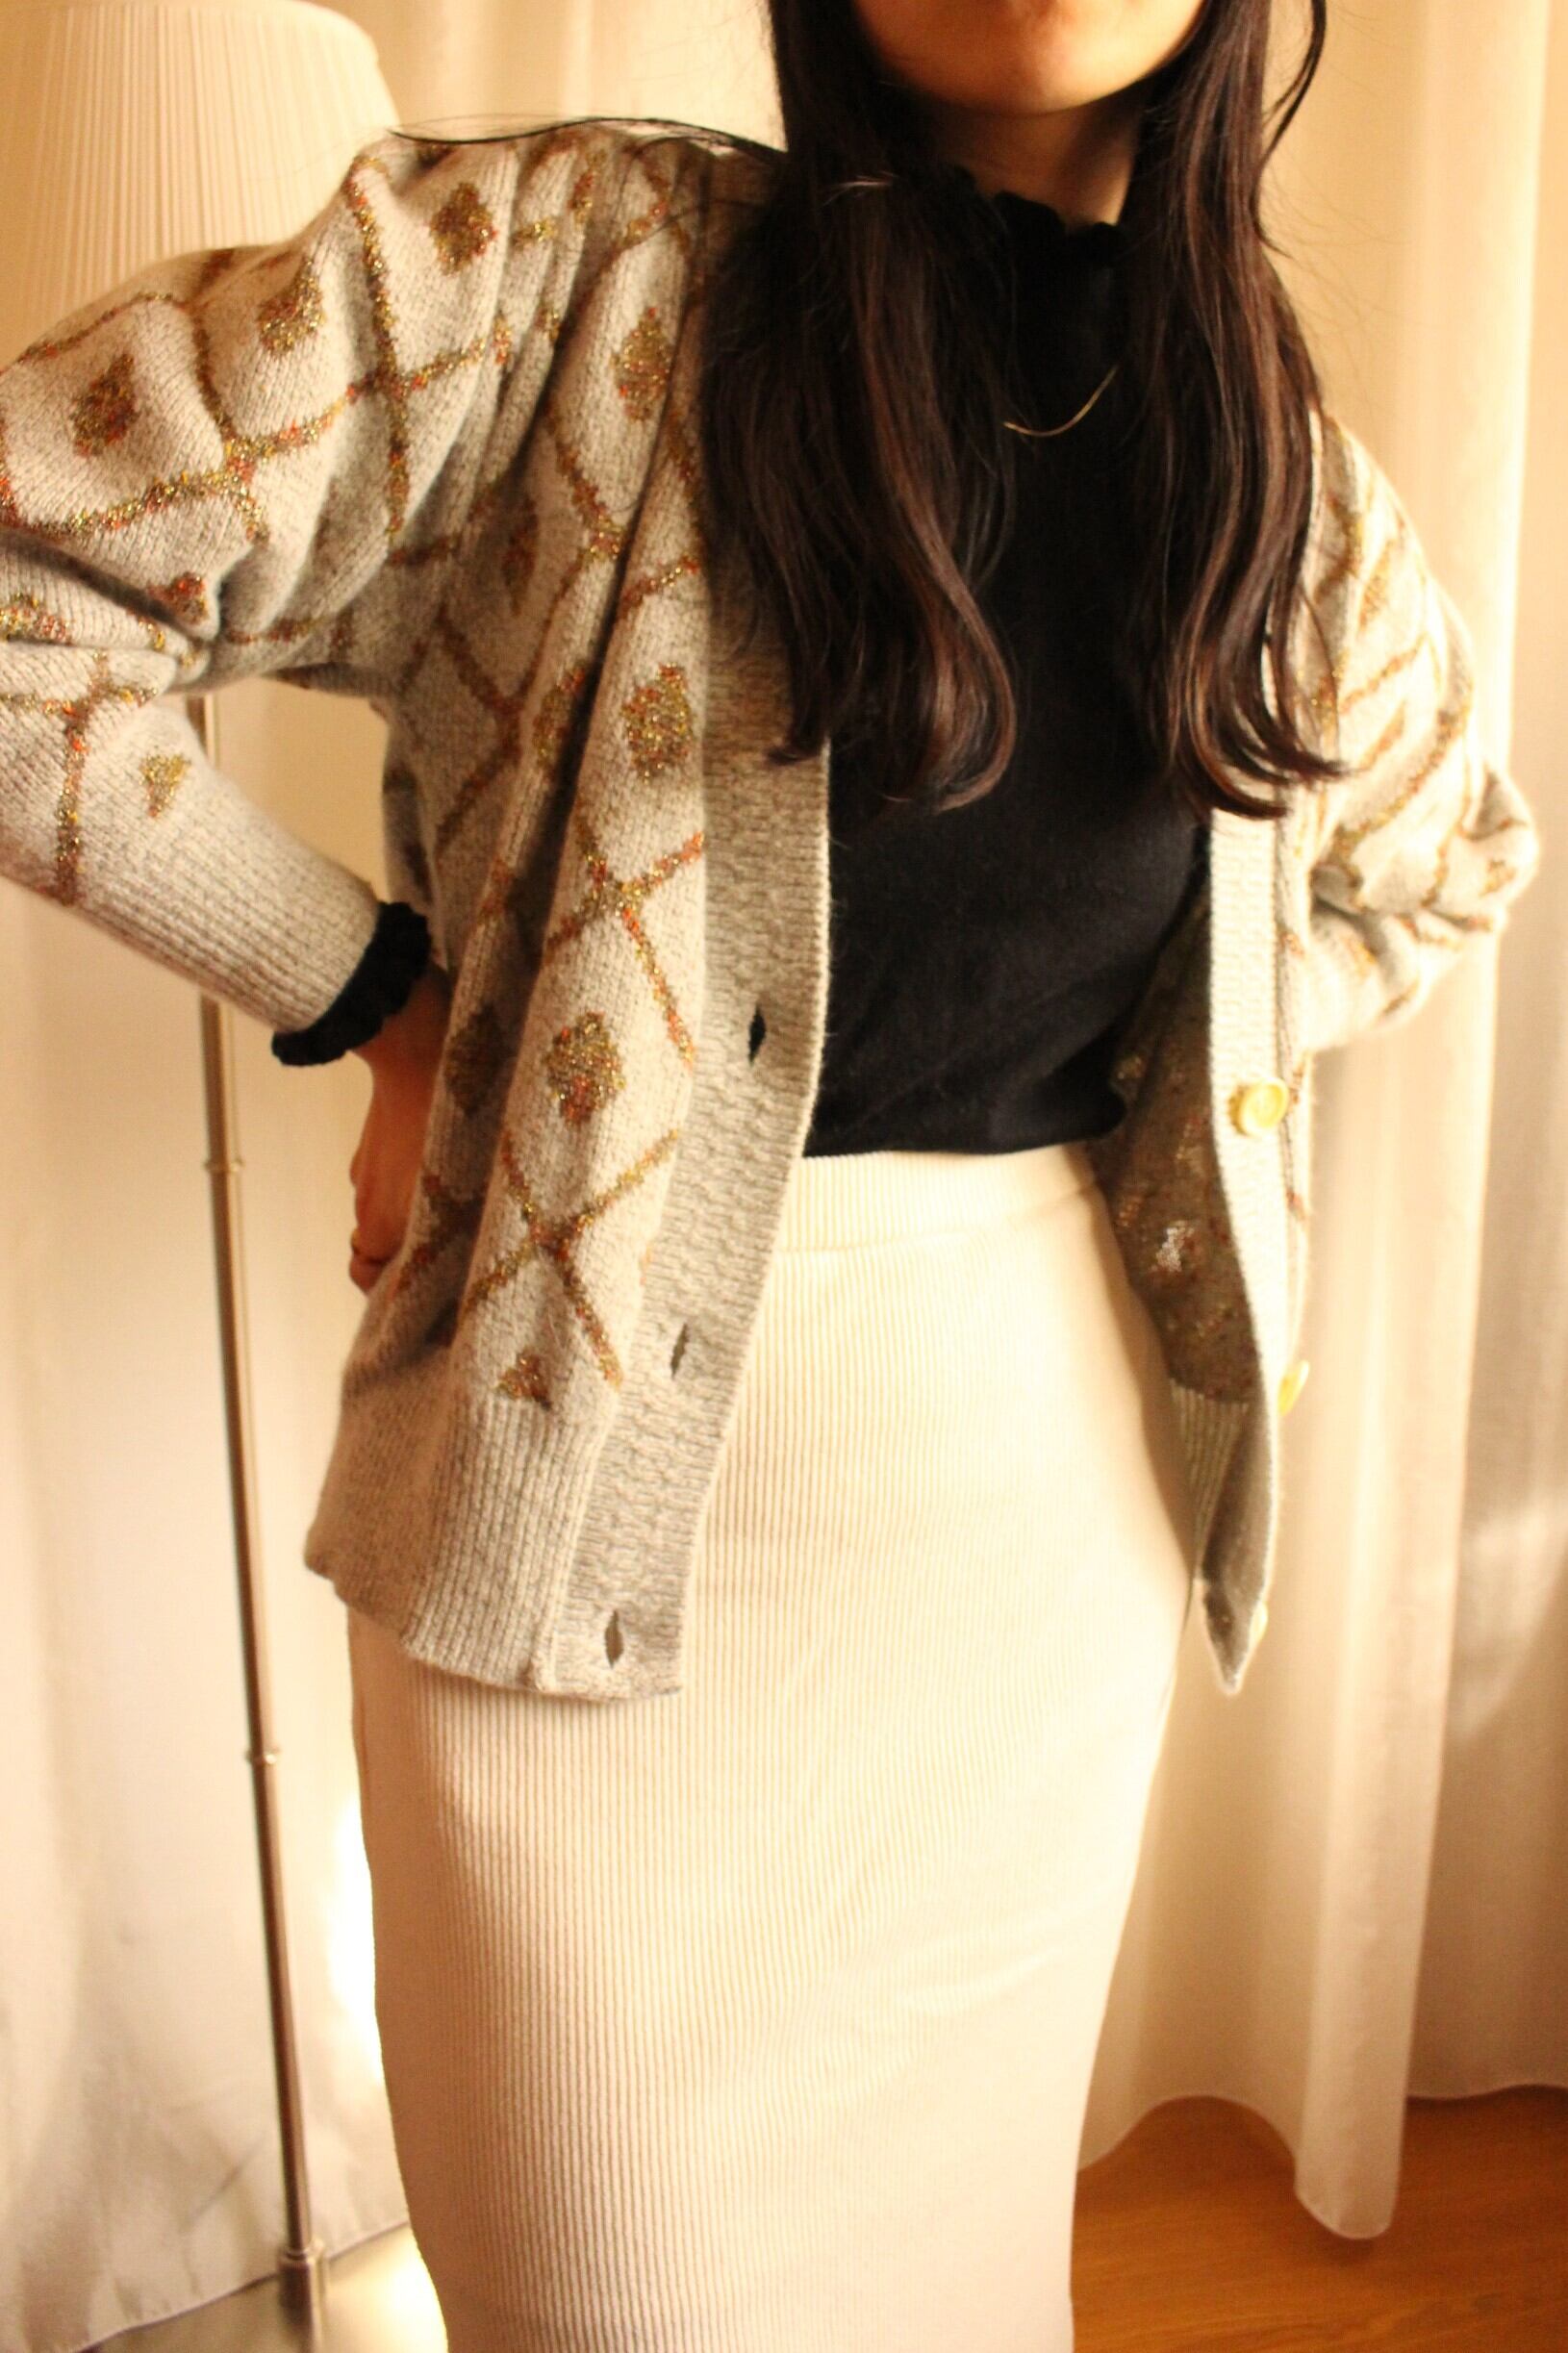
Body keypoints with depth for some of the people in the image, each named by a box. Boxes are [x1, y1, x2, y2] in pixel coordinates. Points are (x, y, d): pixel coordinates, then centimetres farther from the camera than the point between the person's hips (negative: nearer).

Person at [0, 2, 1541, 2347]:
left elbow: (1443, 855, 22)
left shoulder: (1272, 439, 5)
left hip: (1053, 1451, 4)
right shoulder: (578, 264, -10)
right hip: (611, 1439, -3)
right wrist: (379, 994, -9)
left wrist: (1156, 1081, 8)